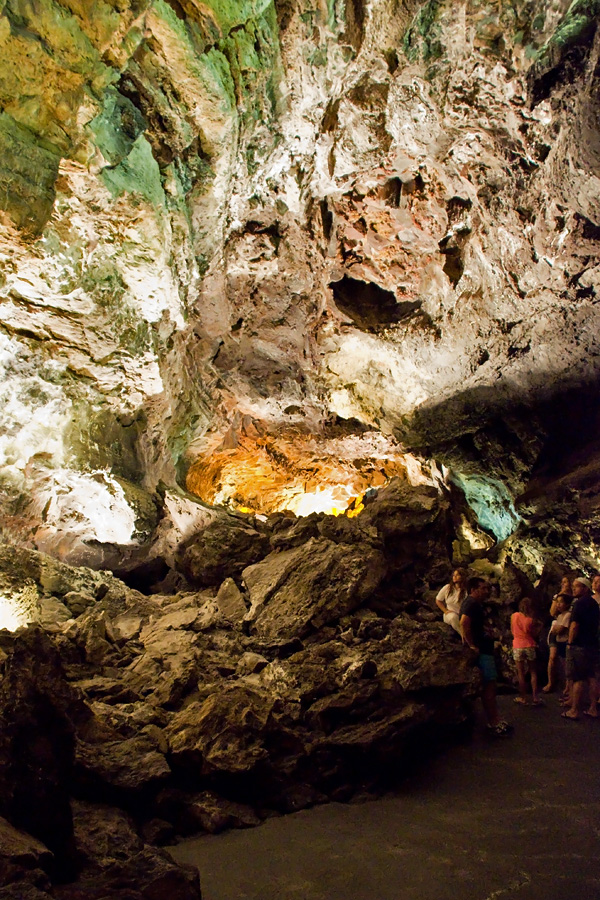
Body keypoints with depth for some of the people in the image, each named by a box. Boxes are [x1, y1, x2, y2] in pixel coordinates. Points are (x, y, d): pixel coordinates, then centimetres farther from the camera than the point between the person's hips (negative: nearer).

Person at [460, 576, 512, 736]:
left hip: (484, 649, 11)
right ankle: (493, 722, 1)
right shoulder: (471, 603, -16)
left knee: (490, 685, 14)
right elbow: (464, 622, -32)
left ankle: (494, 720, 21)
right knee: (488, 685, -6)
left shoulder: (474, 604, 17)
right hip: (480, 650, -11)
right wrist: (471, 645, -26)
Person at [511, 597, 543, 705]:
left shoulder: (514, 616, -3)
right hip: (530, 647, -1)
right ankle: (535, 697, 9)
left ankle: (523, 698, 11)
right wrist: (538, 626, 9)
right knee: (533, 673, 10)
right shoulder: (531, 619, -8)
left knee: (521, 673, 7)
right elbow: (535, 635, -3)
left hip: (517, 647, 1)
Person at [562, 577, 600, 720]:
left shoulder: (580, 603, -16)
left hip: (579, 646, -9)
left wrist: (570, 643, -11)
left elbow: (574, 625, -20)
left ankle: (574, 711, 1)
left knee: (577, 679, -4)